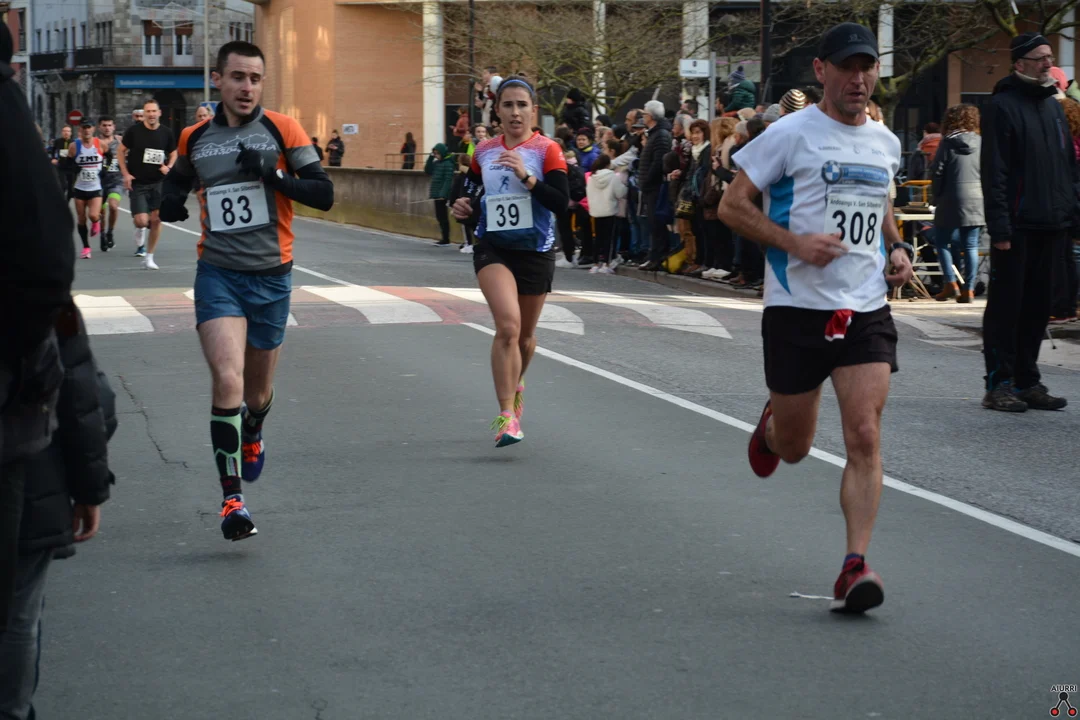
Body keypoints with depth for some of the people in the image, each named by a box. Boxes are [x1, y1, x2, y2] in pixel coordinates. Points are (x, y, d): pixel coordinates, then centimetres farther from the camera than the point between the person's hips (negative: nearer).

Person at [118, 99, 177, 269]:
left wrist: (168, 167, -5)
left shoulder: (166, 133, 0)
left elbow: (173, 153, 15)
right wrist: (126, 174, -6)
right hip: (137, 183, -2)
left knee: (156, 220, -1)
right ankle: (140, 244, 26)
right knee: (141, 221, -11)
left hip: (158, 183, 2)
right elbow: (121, 151, 3)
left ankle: (149, 257, 13)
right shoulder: (134, 131, -6)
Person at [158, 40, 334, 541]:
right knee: (227, 380, -20)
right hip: (217, 274, 0)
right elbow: (178, 180, 25)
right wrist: (171, 202, 2)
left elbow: (324, 194, -8)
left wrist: (273, 175, -21)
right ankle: (231, 498, -15)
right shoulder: (194, 139, 5)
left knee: (257, 393, 14)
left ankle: (252, 435, 51)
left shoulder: (282, 130, -3)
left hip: (271, 276, 0)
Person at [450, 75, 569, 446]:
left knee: (525, 334, 15)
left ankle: (515, 385, 48)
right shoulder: (483, 152, 4)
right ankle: (507, 415, -20)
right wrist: (467, 209, -2)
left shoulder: (546, 150, -6)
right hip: (493, 248, 0)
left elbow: (561, 202, -17)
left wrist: (527, 176, -26)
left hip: (535, 251, 0)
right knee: (508, 324, -22)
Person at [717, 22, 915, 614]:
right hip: (797, 307, -3)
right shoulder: (791, 134, -6)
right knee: (794, 448, 10)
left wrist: (896, 247, 10)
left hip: (866, 310, 3)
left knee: (865, 438, -12)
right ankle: (772, 422, 47)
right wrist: (794, 242, -18)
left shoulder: (885, 143, 11)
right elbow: (732, 205, -6)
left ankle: (854, 569, -11)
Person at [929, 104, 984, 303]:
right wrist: (984, 193, 14)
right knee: (971, 246, 5)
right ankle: (969, 289, 2)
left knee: (942, 242, 8)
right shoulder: (980, 142, 4)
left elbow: (937, 172, -4)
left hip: (951, 200, -3)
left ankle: (951, 283, -2)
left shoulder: (948, 142, -3)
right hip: (976, 201, 3)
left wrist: (937, 195, 7)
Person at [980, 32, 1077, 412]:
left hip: (1048, 225, 7)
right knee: (1006, 305, -3)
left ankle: (1027, 381, 16)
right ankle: (999, 384, 1)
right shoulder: (1003, 106, -7)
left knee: (1037, 308, 10)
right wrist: (999, 226, -17)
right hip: (1017, 226, -7)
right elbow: (994, 171, -12)